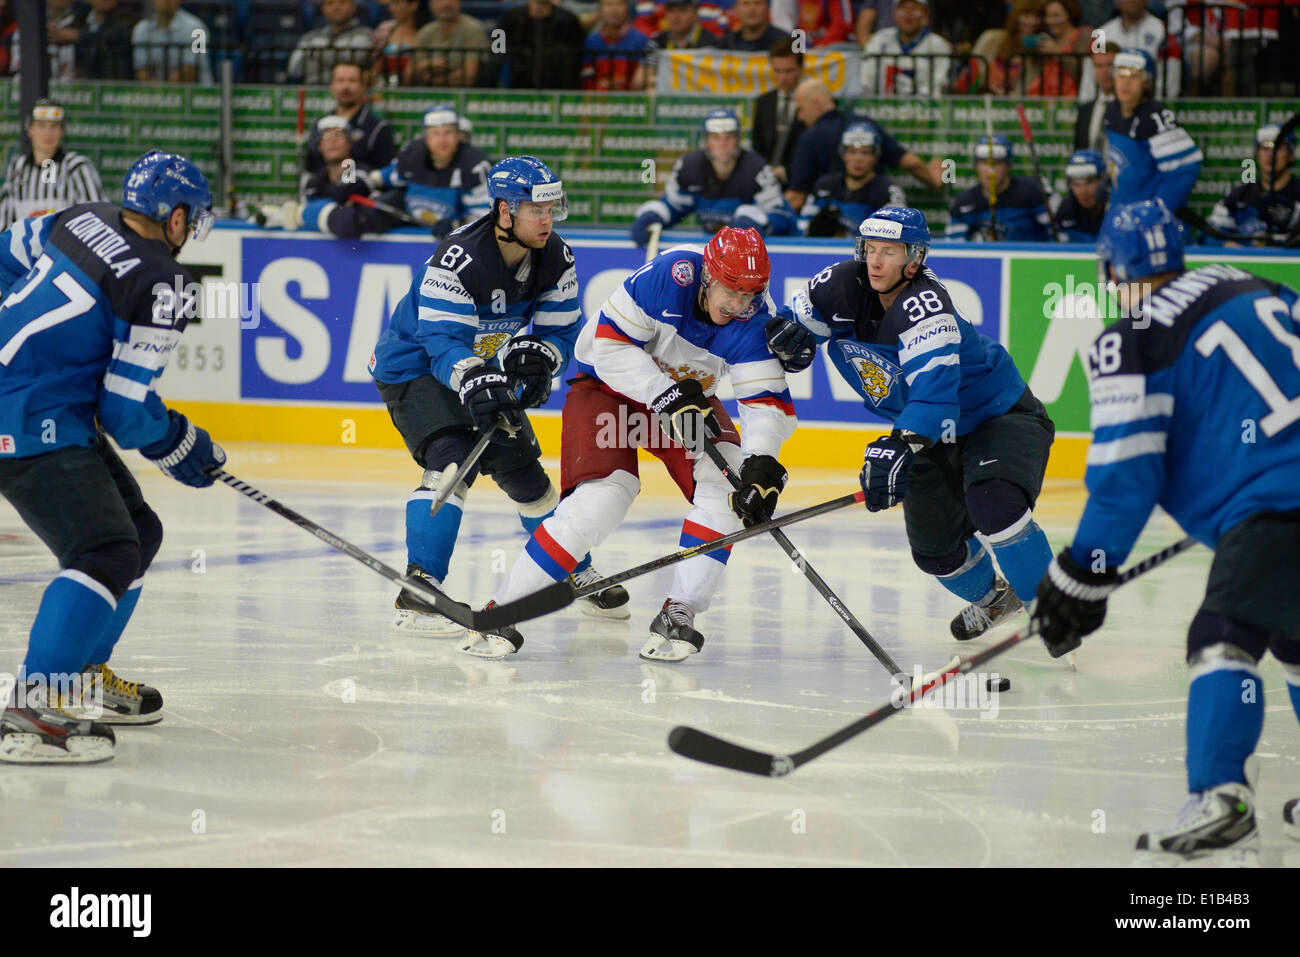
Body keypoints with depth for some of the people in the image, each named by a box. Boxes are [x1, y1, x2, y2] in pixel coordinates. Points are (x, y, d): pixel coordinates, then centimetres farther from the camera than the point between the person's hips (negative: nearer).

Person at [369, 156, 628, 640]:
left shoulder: (556, 260, -11)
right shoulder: (457, 259, -32)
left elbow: (560, 331, -5)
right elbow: (443, 342, -35)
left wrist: (539, 358, -27)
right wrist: (474, 380, -52)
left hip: (484, 368, 7)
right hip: (414, 368, -6)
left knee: (522, 469, 9)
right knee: (452, 462, -27)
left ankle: (580, 578, 29)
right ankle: (419, 592, -29)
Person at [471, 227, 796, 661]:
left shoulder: (753, 319, -19)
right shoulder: (671, 276, -31)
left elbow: (768, 401, -21)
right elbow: (610, 343, -28)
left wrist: (761, 465, -38)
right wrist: (669, 397, -34)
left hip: (686, 393, 5)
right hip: (609, 383, -5)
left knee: (727, 482, -20)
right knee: (603, 498, -24)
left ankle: (679, 614, -12)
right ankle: (502, 612, -16)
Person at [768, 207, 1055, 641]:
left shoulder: (923, 304, -33)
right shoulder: (844, 285, -12)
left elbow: (934, 384, -46)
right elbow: (793, 322, 6)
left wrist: (903, 446, -58)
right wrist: (791, 335, -17)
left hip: (1000, 414, -8)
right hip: (934, 430, 8)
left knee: (993, 505, -34)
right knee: (933, 547, 9)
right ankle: (991, 596, 42)